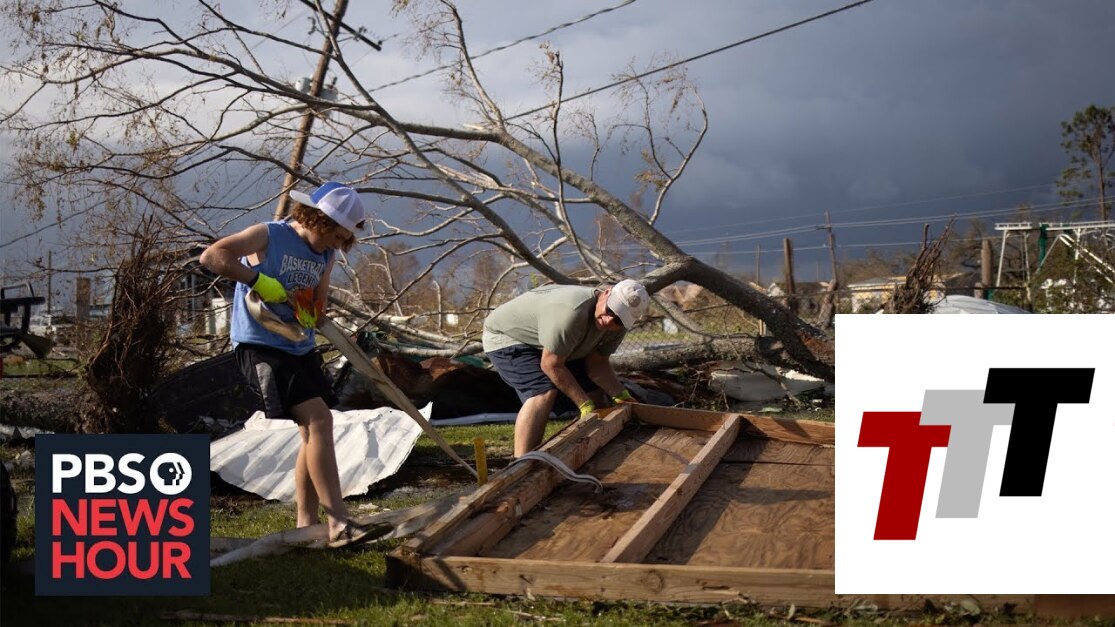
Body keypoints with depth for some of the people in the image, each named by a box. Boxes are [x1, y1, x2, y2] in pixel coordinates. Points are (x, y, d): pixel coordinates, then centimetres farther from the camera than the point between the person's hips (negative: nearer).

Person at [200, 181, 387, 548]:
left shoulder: (326, 256, 9)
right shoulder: (268, 236, -11)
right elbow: (211, 256, -19)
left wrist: (310, 312, -10)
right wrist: (259, 280, -26)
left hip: (301, 349, 9)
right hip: (261, 347, -9)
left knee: (313, 434, 8)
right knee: (319, 421, -19)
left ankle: (306, 525, 17)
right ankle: (339, 524, -20)